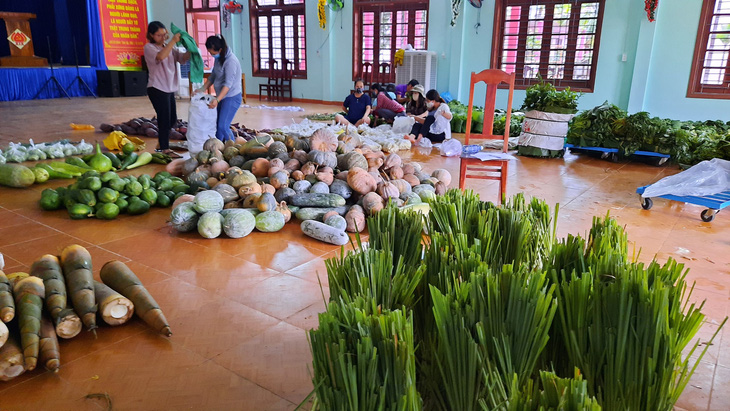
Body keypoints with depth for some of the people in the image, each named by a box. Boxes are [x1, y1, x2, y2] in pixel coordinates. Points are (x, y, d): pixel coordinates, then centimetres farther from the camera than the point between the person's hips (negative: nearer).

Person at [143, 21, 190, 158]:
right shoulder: (149, 48, -8)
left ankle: (161, 144, 29)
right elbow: (160, 56, -29)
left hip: (169, 89, 8)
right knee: (164, 119, -6)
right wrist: (173, 41, -27)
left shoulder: (169, 47, 13)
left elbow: (183, 58, 3)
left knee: (172, 119, 14)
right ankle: (165, 150, 2)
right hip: (157, 89, -8)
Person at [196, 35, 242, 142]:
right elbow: (213, 76, 18)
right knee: (217, 124, 11)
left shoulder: (231, 61, -22)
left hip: (232, 97, -9)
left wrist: (217, 100, -33)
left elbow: (228, 84, -27)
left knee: (223, 126, -13)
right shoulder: (219, 58, 7)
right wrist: (202, 89, 11)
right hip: (222, 96, 9)